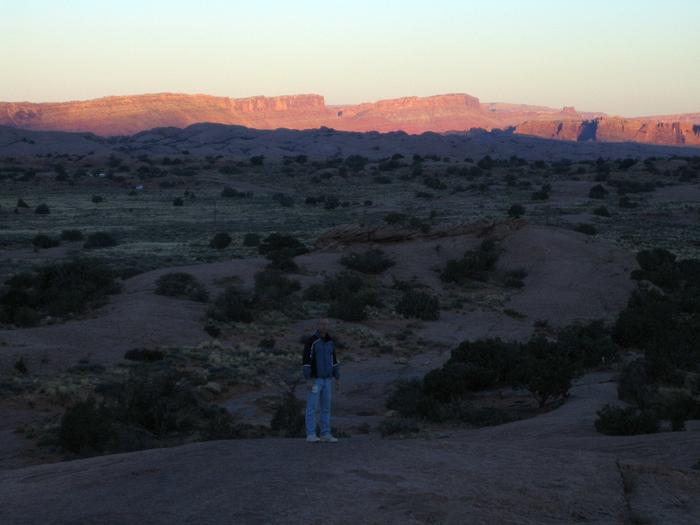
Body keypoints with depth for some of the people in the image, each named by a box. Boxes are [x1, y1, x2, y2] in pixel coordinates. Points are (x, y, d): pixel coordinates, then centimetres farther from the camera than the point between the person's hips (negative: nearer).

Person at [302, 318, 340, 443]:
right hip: (314, 378, -6)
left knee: (326, 407, 6)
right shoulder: (311, 341, -14)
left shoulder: (330, 341, 7)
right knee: (312, 407, -6)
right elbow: (306, 360, -15)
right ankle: (311, 435, -3)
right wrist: (307, 380, -21)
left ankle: (325, 435, 11)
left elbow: (333, 358, 16)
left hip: (326, 379, 6)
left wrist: (337, 377, 12)